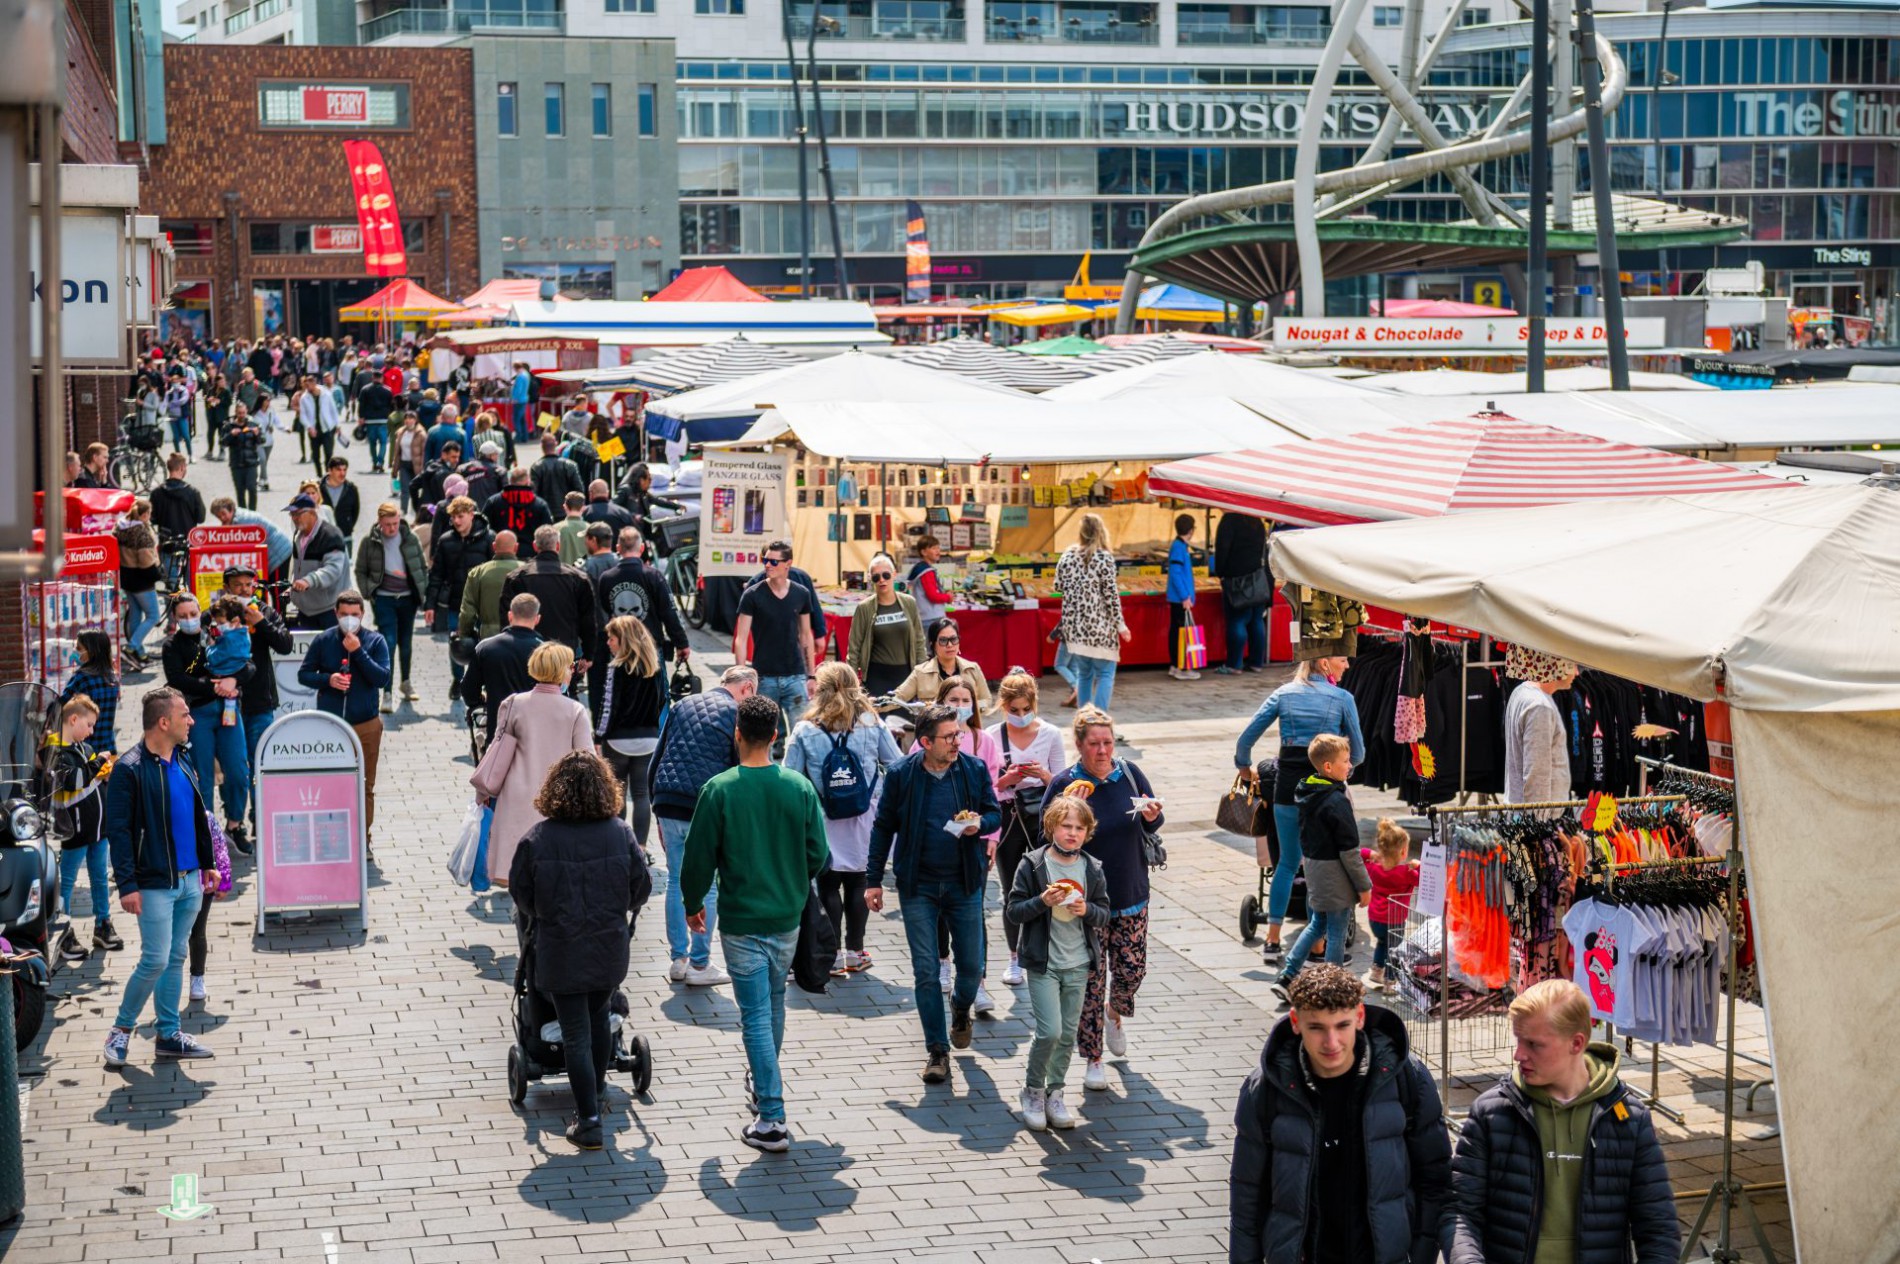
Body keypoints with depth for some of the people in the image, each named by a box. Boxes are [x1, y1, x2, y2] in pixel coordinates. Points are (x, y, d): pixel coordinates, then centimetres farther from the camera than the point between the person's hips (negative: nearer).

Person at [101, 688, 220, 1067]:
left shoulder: (181, 763, 11)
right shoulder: (130, 769, -13)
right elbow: (118, 830, -15)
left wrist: (208, 862, 18)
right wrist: (127, 884, -18)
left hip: (189, 880, 7)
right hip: (155, 885, -7)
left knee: (176, 957, 11)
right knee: (156, 960, -8)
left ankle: (169, 1034, 18)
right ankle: (121, 1029, 10)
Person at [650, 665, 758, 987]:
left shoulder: (682, 706, 16)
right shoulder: (736, 714, 0)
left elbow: (656, 760, 17)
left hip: (668, 803, 5)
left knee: (676, 882, 15)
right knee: (707, 887, 4)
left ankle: (678, 959, 19)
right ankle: (699, 965, 7)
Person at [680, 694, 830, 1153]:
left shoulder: (719, 790, -14)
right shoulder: (799, 787, -5)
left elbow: (699, 856, -8)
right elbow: (818, 855, 1)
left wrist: (693, 903, 9)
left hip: (741, 921, -4)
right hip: (787, 917, 4)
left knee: (755, 1015, -2)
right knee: (774, 1002, 24)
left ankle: (771, 1119, -6)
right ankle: (764, 1082, 43)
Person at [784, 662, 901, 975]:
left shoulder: (804, 731, -5)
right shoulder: (873, 724, -1)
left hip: (824, 822, -2)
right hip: (865, 820, 2)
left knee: (828, 885, 6)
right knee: (857, 883, 10)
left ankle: (833, 955, 6)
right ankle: (855, 952, 16)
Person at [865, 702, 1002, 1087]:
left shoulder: (974, 770, -3)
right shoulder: (902, 774, -7)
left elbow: (994, 813, 8)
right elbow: (884, 827, 1)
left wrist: (980, 824, -17)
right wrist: (873, 879, 0)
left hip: (965, 882, 2)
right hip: (918, 885, -1)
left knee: (971, 966, 8)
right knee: (925, 971, 0)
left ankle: (961, 1005, 43)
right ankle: (937, 1051, 9)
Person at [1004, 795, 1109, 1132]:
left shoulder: (1093, 870, 4)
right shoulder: (1032, 865, -6)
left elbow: (1104, 916, 8)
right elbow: (1011, 912, -6)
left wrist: (1087, 910, -13)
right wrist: (1042, 901, -21)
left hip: (1078, 965, 4)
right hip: (1043, 963, -4)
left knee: (1068, 1034, 7)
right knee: (1050, 1031, -11)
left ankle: (1055, 1094, 22)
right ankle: (1033, 1091, 9)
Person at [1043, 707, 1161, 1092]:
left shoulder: (1129, 773, 0)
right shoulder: (1064, 784, -11)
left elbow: (1154, 824, 9)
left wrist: (1151, 815, -14)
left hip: (1130, 894, 3)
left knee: (1131, 969, 8)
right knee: (1090, 980, 0)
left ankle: (1116, 1015, 42)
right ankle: (1093, 1059, 11)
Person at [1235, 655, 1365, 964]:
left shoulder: (1284, 694, 9)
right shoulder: (1342, 698, 2)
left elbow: (1246, 737, 5)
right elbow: (1357, 751, 7)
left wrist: (1245, 766, 23)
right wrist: (1349, 764, 30)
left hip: (1287, 785, 3)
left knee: (1287, 862, 12)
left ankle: (1272, 942, 10)